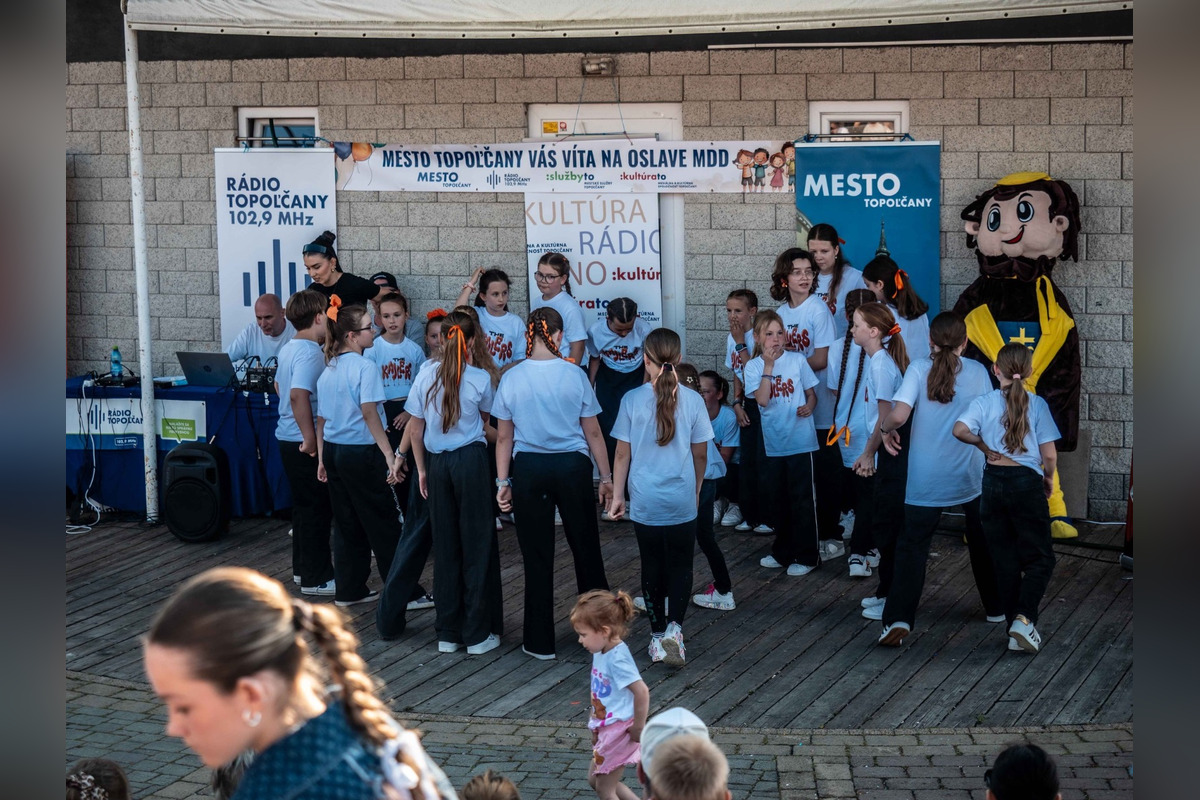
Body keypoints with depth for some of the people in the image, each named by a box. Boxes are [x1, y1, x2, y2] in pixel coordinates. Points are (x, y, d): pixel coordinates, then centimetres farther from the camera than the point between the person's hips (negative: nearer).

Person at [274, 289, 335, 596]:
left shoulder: (288, 349, 10)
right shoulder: (310, 353, -20)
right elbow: (298, 395, -31)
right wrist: (311, 439, -26)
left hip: (288, 437, 10)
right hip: (305, 442, -10)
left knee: (304, 503, 19)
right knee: (317, 507, -3)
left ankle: (304, 565, 29)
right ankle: (316, 578, 2)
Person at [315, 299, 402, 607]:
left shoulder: (328, 370, 9)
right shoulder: (365, 366, -14)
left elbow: (321, 418, 12)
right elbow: (369, 413, -23)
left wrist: (322, 459, 18)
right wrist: (390, 455, -24)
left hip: (333, 451, 8)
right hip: (362, 453, -8)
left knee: (347, 524, 14)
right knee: (385, 525, 0)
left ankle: (349, 590, 19)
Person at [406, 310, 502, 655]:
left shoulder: (425, 377, -1)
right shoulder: (480, 379, -7)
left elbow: (415, 430, 4)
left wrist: (422, 469, 14)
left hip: (437, 462, 3)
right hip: (471, 459, -3)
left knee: (444, 546, 11)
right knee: (477, 544, 4)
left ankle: (448, 633, 16)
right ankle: (478, 634, 7)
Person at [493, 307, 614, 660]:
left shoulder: (511, 378, -4)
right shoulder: (574, 376, -6)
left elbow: (504, 437, 1)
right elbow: (593, 433, -1)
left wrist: (502, 481, 9)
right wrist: (606, 478, 8)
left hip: (528, 471, 1)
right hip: (572, 467, -1)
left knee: (537, 555, 6)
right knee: (585, 548, 13)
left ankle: (540, 641, 12)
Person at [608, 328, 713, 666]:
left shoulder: (632, 400, -9)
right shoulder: (692, 400, -6)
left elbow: (622, 454, -4)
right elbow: (700, 454, 2)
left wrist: (617, 494, 8)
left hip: (645, 501, 0)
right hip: (682, 500, 0)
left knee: (652, 566, 12)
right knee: (681, 565, 10)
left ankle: (658, 635, 17)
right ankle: (674, 626, -10)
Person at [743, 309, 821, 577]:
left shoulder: (797, 360, -3)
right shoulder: (754, 366, -2)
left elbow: (811, 393, 5)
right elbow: (762, 399, -15)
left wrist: (809, 406, -17)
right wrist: (768, 365, -18)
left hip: (801, 440, -3)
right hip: (774, 442, 3)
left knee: (802, 499, 0)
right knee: (780, 498, 15)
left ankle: (807, 556, 8)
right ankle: (783, 552, 28)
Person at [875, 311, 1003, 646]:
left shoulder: (919, 369, -8)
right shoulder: (978, 372, -2)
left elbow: (899, 414, -20)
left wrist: (886, 428, 0)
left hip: (926, 479, -2)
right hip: (970, 476, 2)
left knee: (912, 545, 1)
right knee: (982, 542, 21)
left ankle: (899, 618, -13)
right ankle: (996, 607, 34)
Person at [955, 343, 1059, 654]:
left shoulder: (984, 403, -1)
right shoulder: (1037, 404, -4)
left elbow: (960, 429, -17)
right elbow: (1049, 455, -5)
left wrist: (983, 445, 0)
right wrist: (1049, 479, 14)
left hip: (993, 481, 2)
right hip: (1026, 482, -2)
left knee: (1005, 561, 11)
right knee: (1040, 558, 7)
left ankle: (1016, 629, 14)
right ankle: (1024, 618, -13)